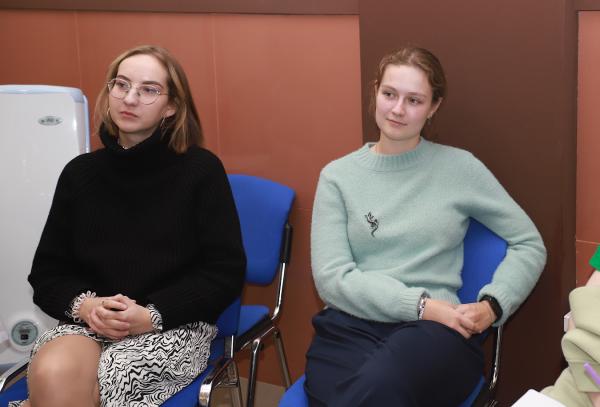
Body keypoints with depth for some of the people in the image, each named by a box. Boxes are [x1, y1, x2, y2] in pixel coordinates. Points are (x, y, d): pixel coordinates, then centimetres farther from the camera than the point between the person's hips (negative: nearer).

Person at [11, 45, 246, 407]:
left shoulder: (201, 170, -1)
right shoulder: (80, 173, 10)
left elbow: (226, 273, -3)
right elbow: (47, 272, 12)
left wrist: (152, 316, -16)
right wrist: (83, 305, -11)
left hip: (175, 326, -2)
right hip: (89, 322, 3)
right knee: (51, 376, -32)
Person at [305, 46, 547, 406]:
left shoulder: (460, 167, 9)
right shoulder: (338, 176, 10)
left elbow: (530, 244, 14)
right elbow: (332, 278, 0)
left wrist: (492, 305, -4)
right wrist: (421, 305, -11)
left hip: (435, 331, -1)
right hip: (351, 326, 1)